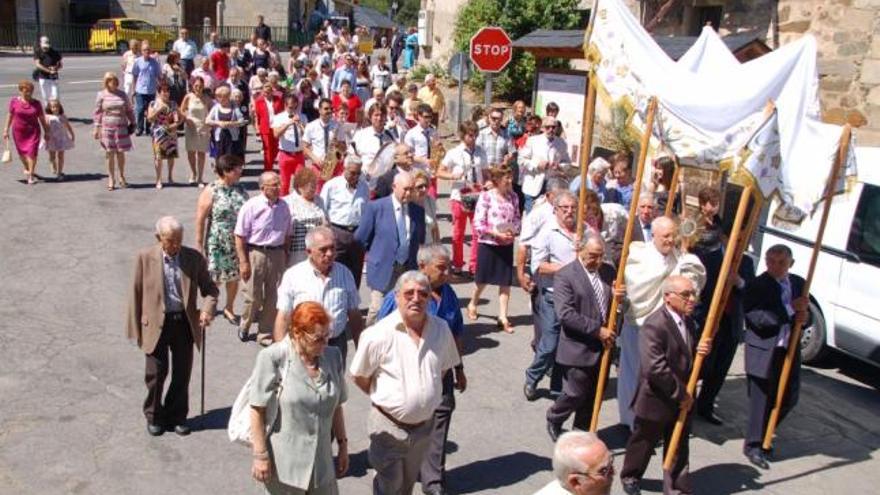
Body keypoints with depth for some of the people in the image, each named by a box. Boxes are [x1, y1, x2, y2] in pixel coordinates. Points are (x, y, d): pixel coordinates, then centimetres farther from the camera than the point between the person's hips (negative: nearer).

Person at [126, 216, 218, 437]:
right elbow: (136, 294, 0)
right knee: (156, 373, 5)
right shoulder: (145, 257, -4)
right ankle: (154, 416, 27)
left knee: (182, 373, 10)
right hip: (156, 323, -1)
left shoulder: (194, 258, -1)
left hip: (185, 322, 2)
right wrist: (136, 328, 0)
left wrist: (208, 309, -17)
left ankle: (177, 416, 28)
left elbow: (210, 288, 3)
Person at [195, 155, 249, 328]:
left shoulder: (240, 189, 1)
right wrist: (199, 245, -9)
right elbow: (200, 220, -10)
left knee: (234, 276, 14)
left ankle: (229, 309, 33)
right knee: (214, 278, 8)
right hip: (217, 243, -4)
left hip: (238, 242, 4)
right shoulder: (210, 192, -13)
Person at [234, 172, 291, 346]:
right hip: (256, 253, -4)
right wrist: (243, 262, -12)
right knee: (253, 297, 7)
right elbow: (240, 236, -10)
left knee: (273, 298, 9)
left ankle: (265, 334, 25)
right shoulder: (251, 206, -11)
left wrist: (285, 256, 11)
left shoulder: (283, 207, 3)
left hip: (277, 254, 4)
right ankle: (244, 327, 34)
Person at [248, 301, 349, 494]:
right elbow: (257, 409, -12)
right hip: (284, 464, -4)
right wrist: (260, 455, -11)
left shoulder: (333, 356, 0)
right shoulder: (273, 358, -16)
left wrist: (342, 444, 14)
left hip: (321, 463, 5)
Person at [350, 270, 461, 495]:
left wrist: (427, 396, 7)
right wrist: (383, 398, 2)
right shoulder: (379, 334, -20)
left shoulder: (441, 329, -4)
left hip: (424, 425, 4)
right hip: (389, 426, -4)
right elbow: (359, 377, -8)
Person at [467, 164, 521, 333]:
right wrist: (497, 234, -20)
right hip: (488, 244, -4)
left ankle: (502, 317, 13)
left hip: (507, 245, 4)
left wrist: (514, 231, -10)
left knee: (505, 282, 4)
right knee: (483, 280, 11)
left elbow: (517, 218, 10)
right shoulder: (486, 196, -12)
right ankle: (472, 304, 39)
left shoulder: (513, 196, 2)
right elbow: (478, 224, -13)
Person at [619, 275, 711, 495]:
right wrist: (680, 393, -21)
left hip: (683, 400, 7)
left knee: (679, 448, 14)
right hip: (656, 400, -6)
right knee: (643, 443, 16)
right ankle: (630, 477, 39)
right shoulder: (654, 325, -24)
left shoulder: (689, 322, 5)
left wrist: (702, 351, -7)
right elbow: (655, 368, -29)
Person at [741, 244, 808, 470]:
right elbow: (756, 318, -22)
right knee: (762, 399, 3)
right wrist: (791, 310, -23)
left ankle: (762, 435, 36)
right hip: (764, 353, -6)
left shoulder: (798, 284, 8)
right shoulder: (756, 286, -12)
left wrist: (804, 316, -9)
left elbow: (805, 314, 16)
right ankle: (753, 445, 20)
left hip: (790, 351, 6)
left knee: (789, 397, 14)